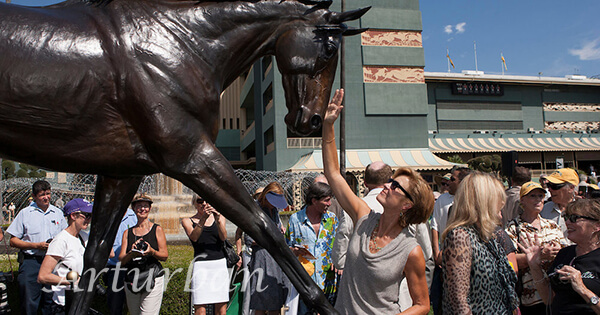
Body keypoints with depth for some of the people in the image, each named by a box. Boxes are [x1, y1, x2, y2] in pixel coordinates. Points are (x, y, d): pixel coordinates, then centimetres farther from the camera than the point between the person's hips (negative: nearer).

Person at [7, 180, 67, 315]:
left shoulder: (58, 213, 11)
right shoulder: (25, 213, 2)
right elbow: (13, 241, 0)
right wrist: (37, 245, -12)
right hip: (31, 262, -2)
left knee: (51, 303, 8)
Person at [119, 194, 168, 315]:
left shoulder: (157, 229, 4)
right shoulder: (127, 232, 12)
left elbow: (165, 256, 1)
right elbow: (121, 259, 4)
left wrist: (151, 251, -19)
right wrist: (132, 253, -18)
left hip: (153, 278, -3)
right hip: (131, 281, 3)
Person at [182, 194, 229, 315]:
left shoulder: (220, 218, 14)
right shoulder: (187, 221, 9)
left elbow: (223, 237, -3)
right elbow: (194, 237, -10)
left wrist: (217, 219, -19)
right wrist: (203, 218, -24)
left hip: (220, 264, 2)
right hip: (201, 265, -2)